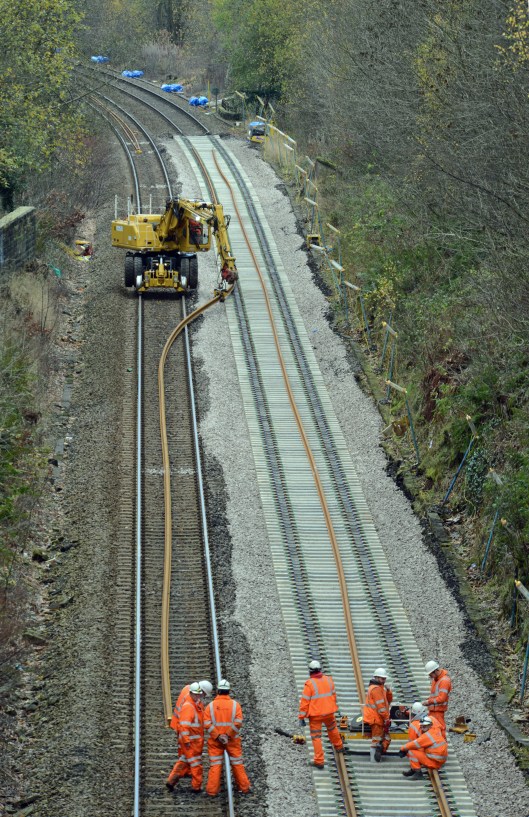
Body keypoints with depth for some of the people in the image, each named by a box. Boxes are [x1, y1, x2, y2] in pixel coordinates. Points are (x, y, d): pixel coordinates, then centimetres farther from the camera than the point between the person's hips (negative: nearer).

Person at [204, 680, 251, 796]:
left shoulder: (211, 706, -3)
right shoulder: (235, 705, -3)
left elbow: (207, 724, -12)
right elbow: (238, 722, -13)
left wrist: (217, 736, -13)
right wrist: (229, 735, -10)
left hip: (215, 740, 0)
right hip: (232, 740, 0)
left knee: (215, 765, 5)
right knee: (237, 763, 12)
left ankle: (212, 790, 5)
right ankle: (244, 787, 19)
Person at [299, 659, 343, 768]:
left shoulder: (309, 683, -18)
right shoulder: (329, 680, -3)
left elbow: (305, 701, -15)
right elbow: (333, 695, 10)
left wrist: (302, 717, -8)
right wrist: (333, 707, 27)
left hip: (315, 715, -5)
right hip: (329, 713, 5)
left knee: (316, 737, 4)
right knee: (332, 728, 31)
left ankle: (319, 761, 4)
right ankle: (338, 747, 52)